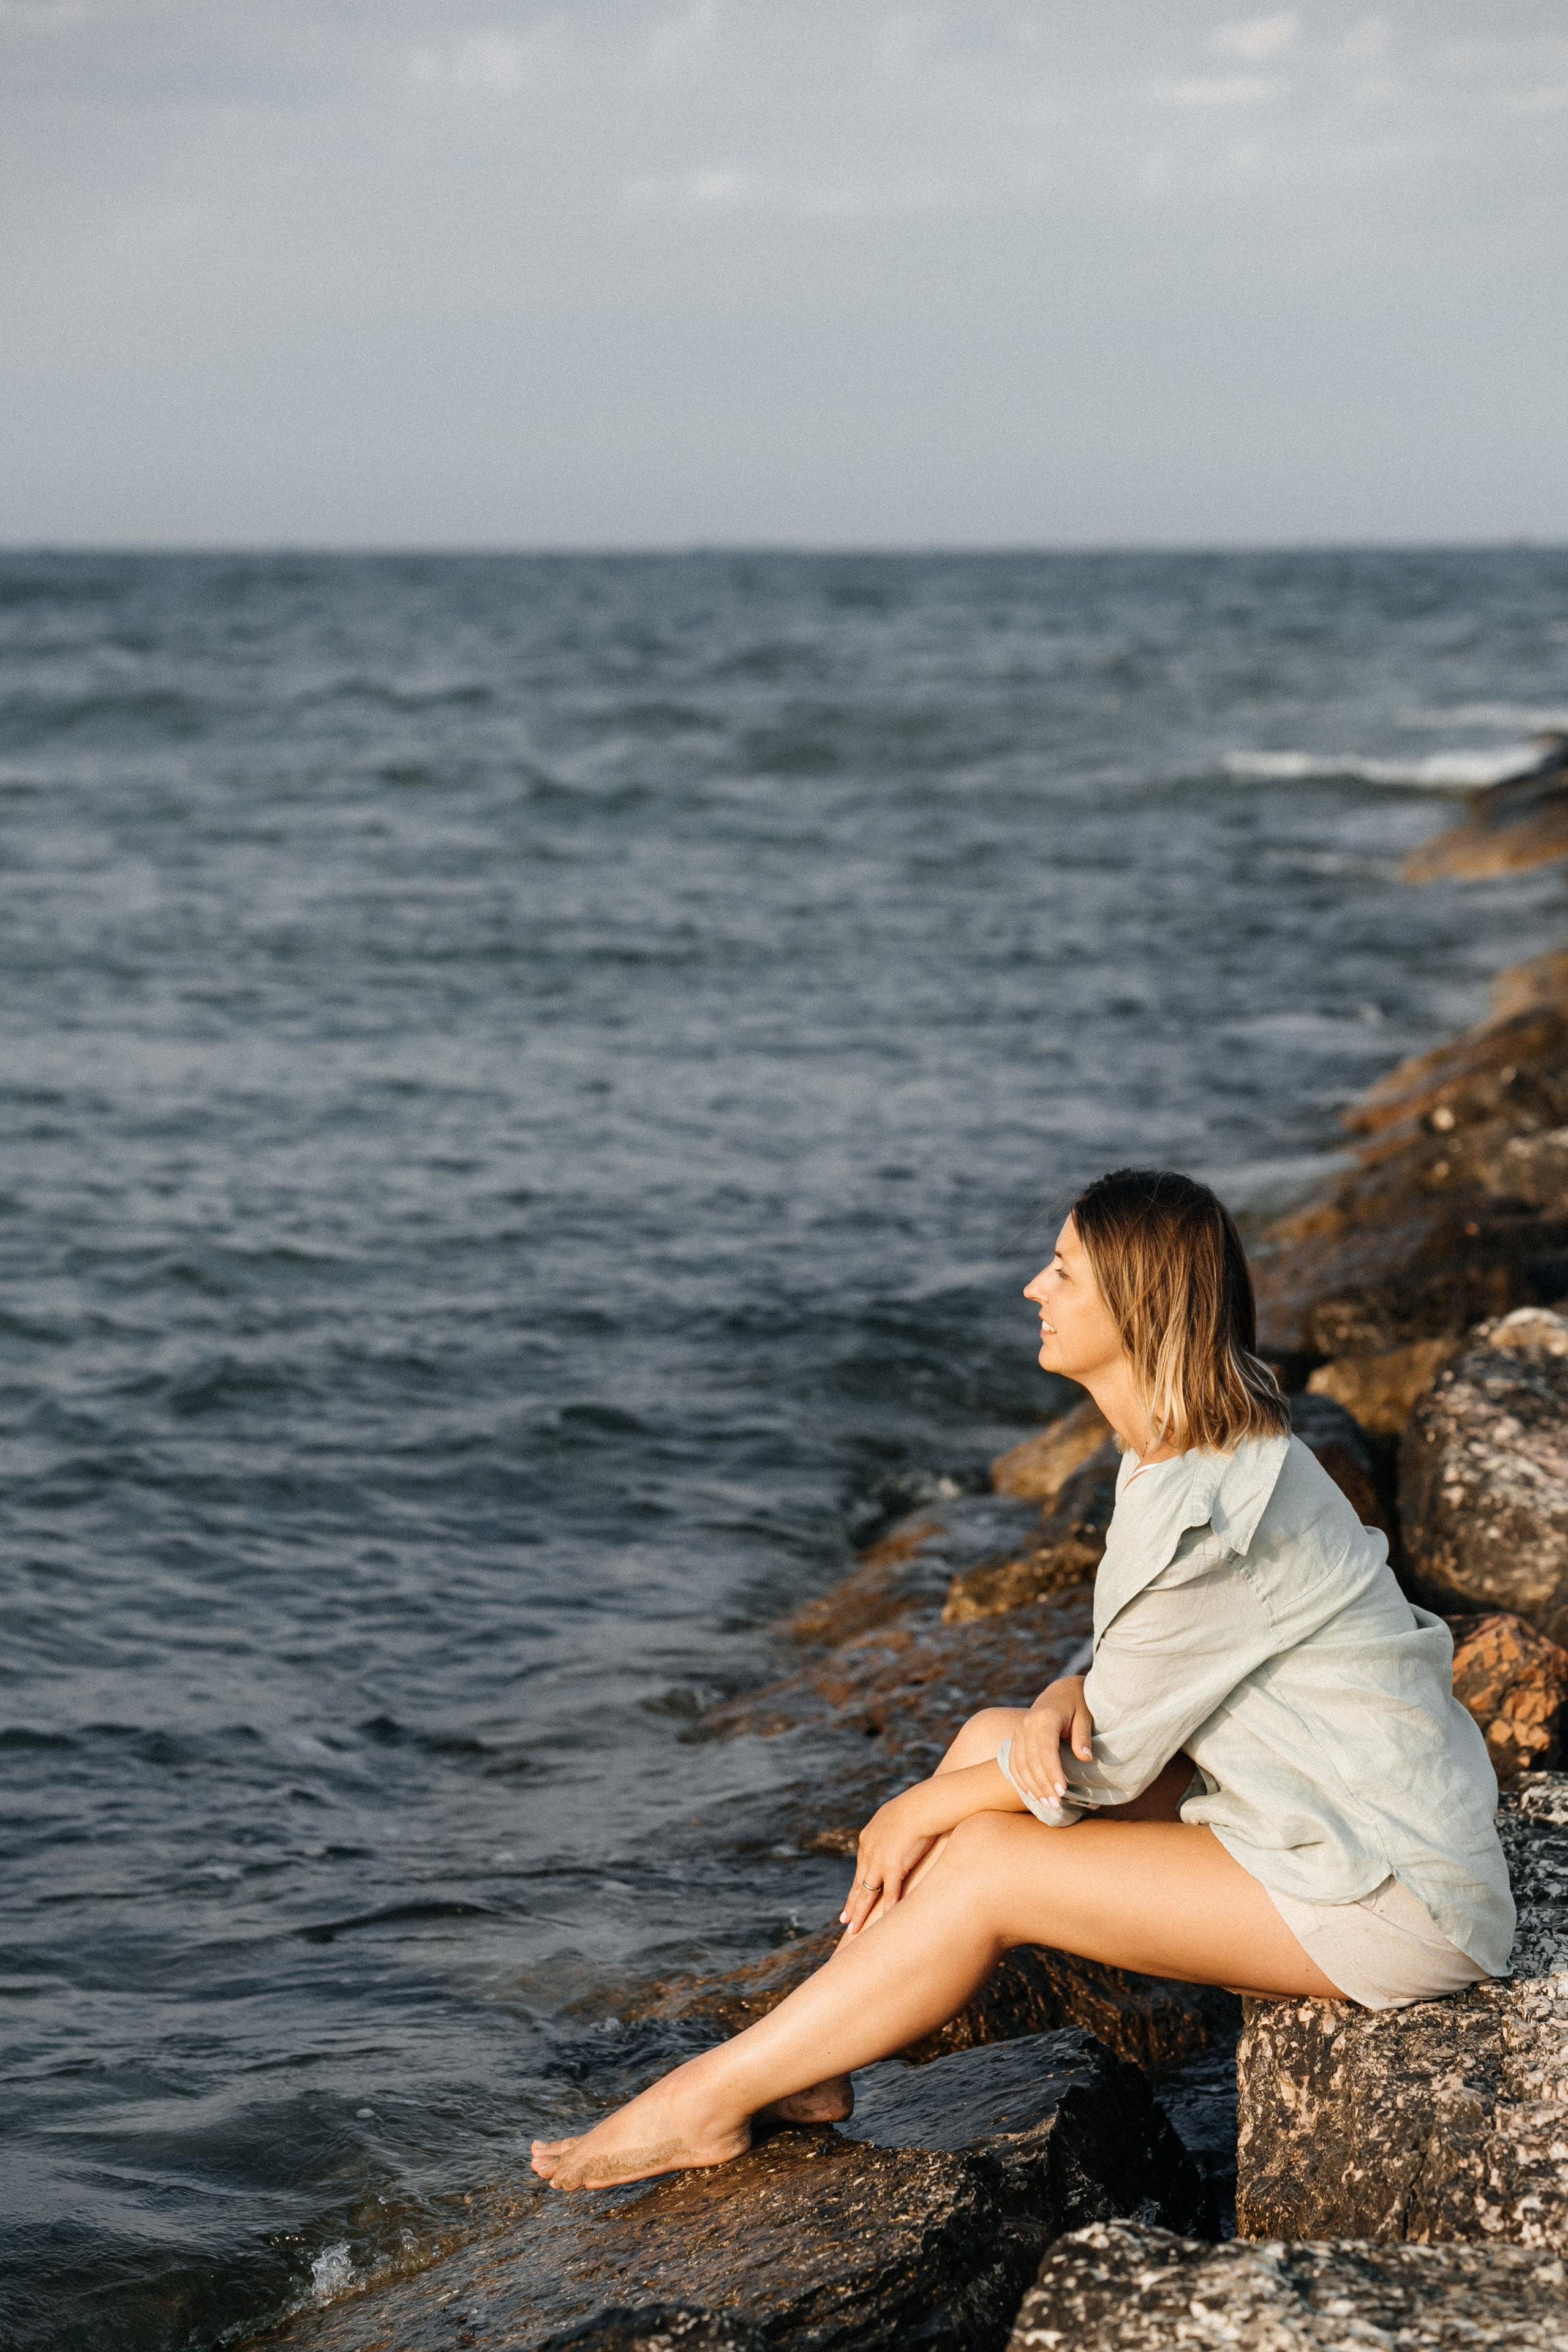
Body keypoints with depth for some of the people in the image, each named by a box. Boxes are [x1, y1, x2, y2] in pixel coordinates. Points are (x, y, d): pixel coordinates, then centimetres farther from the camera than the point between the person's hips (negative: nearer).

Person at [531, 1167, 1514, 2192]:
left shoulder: (1212, 1511, -26)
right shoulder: (1181, 1447, 5)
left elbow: (1103, 1764, -17)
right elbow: (1142, 1669, 11)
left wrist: (922, 1809, -3)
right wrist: (1064, 1701, -12)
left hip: (1391, 1903, -9)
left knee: (984, 1865, -12)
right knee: (990, 1736, 3)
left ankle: (712, 2099, 1)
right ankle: (810, 2066, 8)